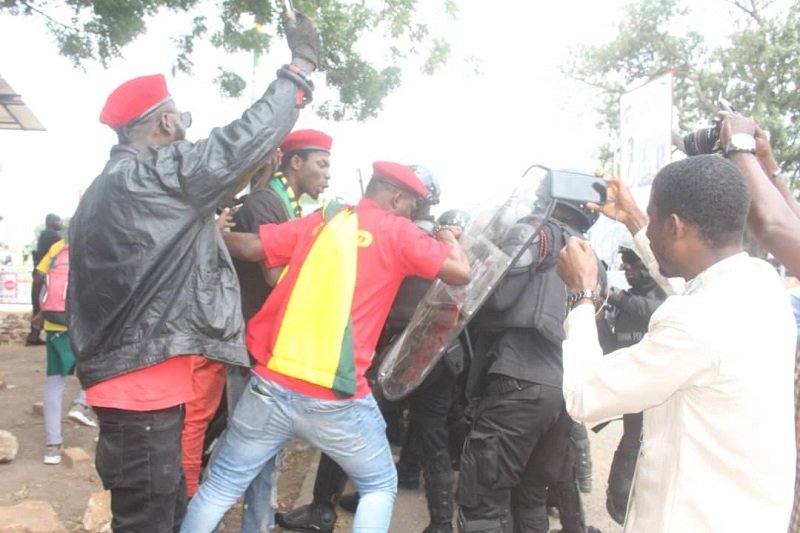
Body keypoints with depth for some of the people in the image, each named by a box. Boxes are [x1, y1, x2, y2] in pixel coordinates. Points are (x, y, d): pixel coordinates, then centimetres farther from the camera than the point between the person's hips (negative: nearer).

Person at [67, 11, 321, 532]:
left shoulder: (107, 187, 17)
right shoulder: (155, 175, -14)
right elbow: (247, 139, -14)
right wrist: (303, 62, -4)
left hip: (133, 383, 10)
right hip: (143, 389, -10)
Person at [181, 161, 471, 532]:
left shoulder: (319, 221, 10)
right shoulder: (396, 231, 0)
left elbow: (251, 248, 2)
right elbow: (460, 273, -5)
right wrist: (447, 237, 15)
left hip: (273, 385, 4)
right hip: (337, 399, -3)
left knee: (221, 486, 17)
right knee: (380, 486, 20)